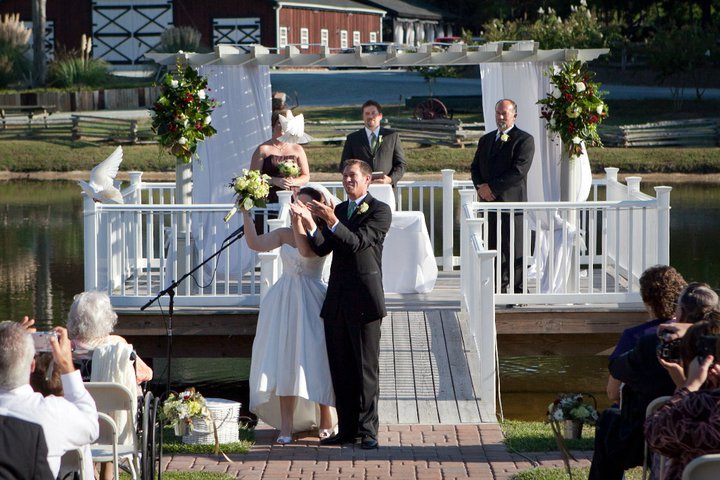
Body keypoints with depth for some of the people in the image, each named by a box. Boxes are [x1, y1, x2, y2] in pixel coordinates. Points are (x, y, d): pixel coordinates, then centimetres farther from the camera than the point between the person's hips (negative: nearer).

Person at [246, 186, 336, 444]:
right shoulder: (283, 234, 7)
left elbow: (306, 251, -25)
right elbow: (255, 243, -6)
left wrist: (298, 222, -27)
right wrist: (246, 214, -11)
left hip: (311, 302, -4)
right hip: (283, 302, 4)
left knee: (314, 359, -1)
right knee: (283, 361, 0)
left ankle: (325, 420, 17)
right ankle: (286, 426, 4)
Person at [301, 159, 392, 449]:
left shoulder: (379, 211, -4)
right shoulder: (338, 210, 17)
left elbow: (358, 242, -15)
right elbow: (322, 249, 7)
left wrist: (332, 222, -25)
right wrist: (310, 224, -10)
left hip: (364, 298, -7)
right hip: (337, 299, 7)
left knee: (366, 367, -3)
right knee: (340, 368, 8)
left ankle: (367, 430, 0)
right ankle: (347, 429, 15)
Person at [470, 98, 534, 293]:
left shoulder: (524, 140, -3)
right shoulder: (486, 140, 19)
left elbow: (519, 171, -14)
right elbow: (475, 167, 17)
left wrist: (492, 188, -14)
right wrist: (480, 186, -4)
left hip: (511, 202, -6)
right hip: (489, 202, 6)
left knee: (514, 251, -4)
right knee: (494, 249, 6)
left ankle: (518, 293, 0)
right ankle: (499, 290, 12)